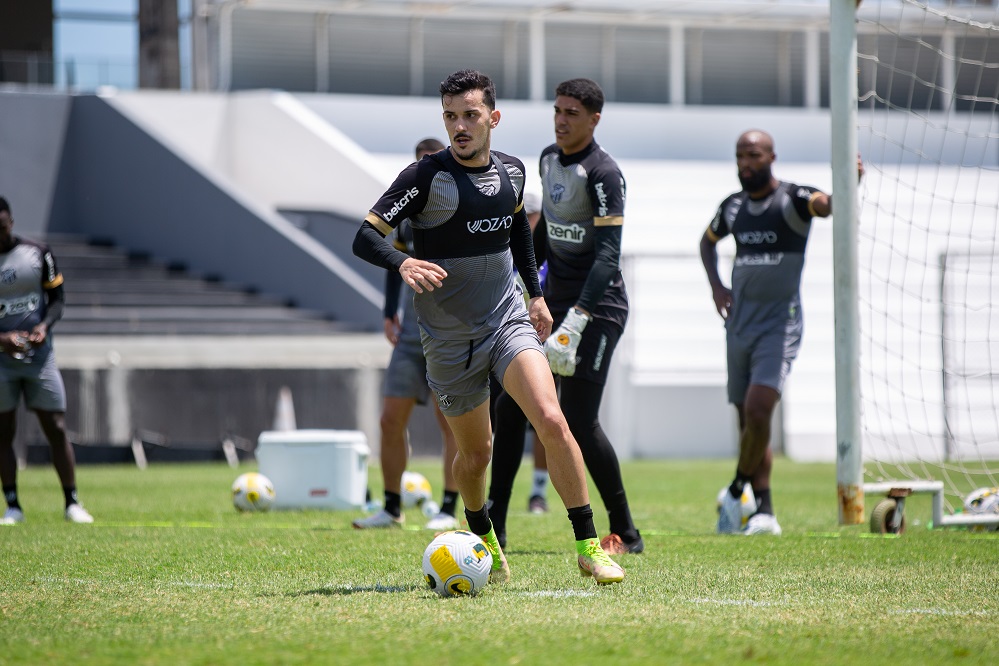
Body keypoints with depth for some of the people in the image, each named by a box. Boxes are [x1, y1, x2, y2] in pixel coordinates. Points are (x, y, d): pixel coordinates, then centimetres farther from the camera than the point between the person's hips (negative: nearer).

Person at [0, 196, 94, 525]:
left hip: (39, 354, 0)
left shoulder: (38, 254, 2)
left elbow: (56, 299, 7)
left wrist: (44, 326, -13)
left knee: (56, 428, -1)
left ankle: (72, 503, 5)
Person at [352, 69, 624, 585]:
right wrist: (403, 263, -38)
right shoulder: (428, 176, -13)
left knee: (551, 421, -19)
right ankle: (483, 538, 40)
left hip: (508, 320, 2)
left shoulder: (511, 171, 2)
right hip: (448, 338, -2)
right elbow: (365, 237, -18)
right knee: (475, 453, 9)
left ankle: (588, 547, -13)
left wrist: (535, 293, 20)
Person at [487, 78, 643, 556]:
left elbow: (608, 256, -23)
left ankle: (625, 533, 0)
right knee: (510, 408, 2)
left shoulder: (602, 173, -16)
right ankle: (494, 526, 9)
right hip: (554, 302, 8)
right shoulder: (549, 159, 11)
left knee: (578, 421, -12)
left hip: (597, 308, -8)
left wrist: (575, 322, -32)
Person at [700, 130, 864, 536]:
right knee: (748, 419, 7)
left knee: (758, 410, -21)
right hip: (739, 324, 6)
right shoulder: (733, 207, 9)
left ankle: (737, 491, 0)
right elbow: (708, 241, 29)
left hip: (780, 324, -6)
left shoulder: (792, 200, -8)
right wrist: (715, 285, 13)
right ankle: (764, 513, 13)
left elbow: (828, 205, -30)